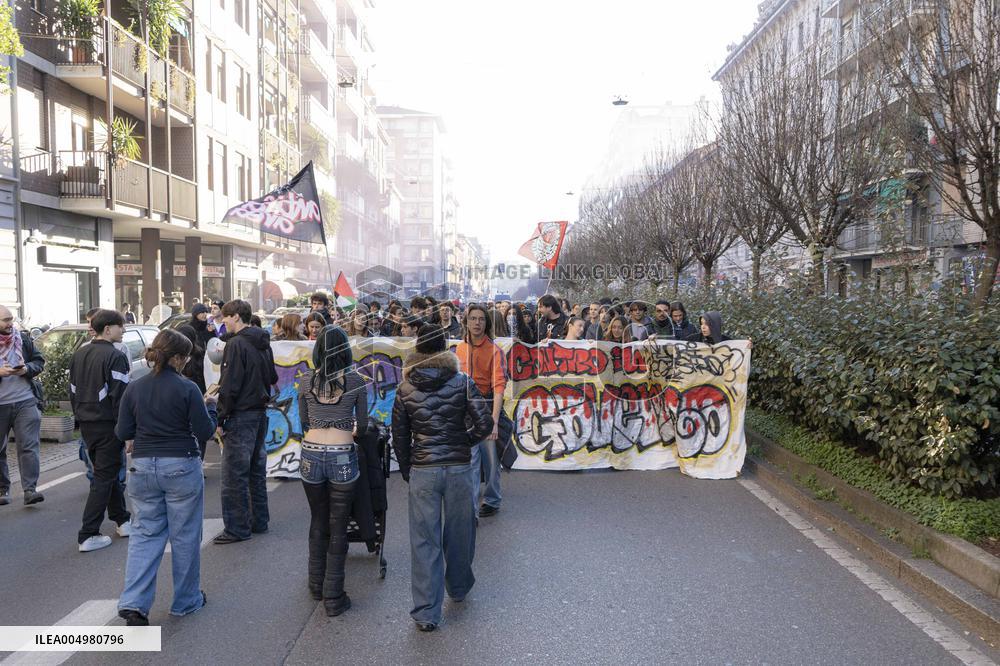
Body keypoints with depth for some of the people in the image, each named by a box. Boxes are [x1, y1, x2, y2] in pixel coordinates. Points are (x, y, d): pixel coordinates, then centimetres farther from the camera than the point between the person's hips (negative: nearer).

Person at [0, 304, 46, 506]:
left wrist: (27, 369, -9)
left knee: (29, 446, -6)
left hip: (25, 401, 1)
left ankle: (29, 489, -5)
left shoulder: (23, 338, 6)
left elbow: (39, 361, 12)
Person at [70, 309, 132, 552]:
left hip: (86, 425, 8)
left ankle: (121, 520, 29)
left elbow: (73, 392, 15)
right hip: (108, 425, -8)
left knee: (107, 471, 19)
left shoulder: (78, 355, 11)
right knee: (104, 477, -1)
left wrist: (81, 418, 22)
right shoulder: (115, 357, -15)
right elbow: (120, 396, -19)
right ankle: (88, 536, 0)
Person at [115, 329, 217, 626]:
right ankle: (186, 601, 22)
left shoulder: (134, 388, 0)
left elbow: (123, 433, 3)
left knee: (145, 535, 13)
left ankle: (133, 602, 2)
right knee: (184, 535, 10)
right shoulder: (187, 389, -13)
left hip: (143, 468, 4)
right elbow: (205, 432, -10)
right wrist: (210, 406, 6)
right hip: (181, 468, -4)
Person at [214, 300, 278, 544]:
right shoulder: (263, 344, 11)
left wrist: (221, 418, -11)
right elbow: (272, 378, 17)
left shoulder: (236, 344, -14)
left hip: (240, 416, -8)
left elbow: (229, 386, -17)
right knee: (256, 469, 15)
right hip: (260, 412, 9)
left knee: (234, 473, -1)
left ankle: (237, 528, 4)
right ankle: (259, 521, 23)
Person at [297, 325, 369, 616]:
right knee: (338, 528, 7)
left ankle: (317, 584, 35)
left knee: (318, 522, 20)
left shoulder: (307, 381, 0)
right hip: (342, 458, -2)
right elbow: (362, 426, 4)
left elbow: (304, 422, 12)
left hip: (311, 455, 3)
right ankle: (333, 597, 12)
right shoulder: (356, 381, -5)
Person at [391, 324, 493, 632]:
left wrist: (407, 471, 16)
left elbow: (399, 437, 4)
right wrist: (466, 440, 9)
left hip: (422, 471, 0)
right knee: (459, 532, 19)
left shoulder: (405, 388, 0)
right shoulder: (463, 382, -4)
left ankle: (426, 612, 9)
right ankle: (458, 586, 40)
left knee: (424, 539, 5)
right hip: (459, 468, 0)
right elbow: (485, 424, -10)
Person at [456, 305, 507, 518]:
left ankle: (492, 501, 29)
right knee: (469, 459, 1)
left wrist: (494, 420, -27)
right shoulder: (460, 349, 4)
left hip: (488, 407, -3)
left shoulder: (494, 350, -11)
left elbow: (499, 385, -18)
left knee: (490, 458, 11)